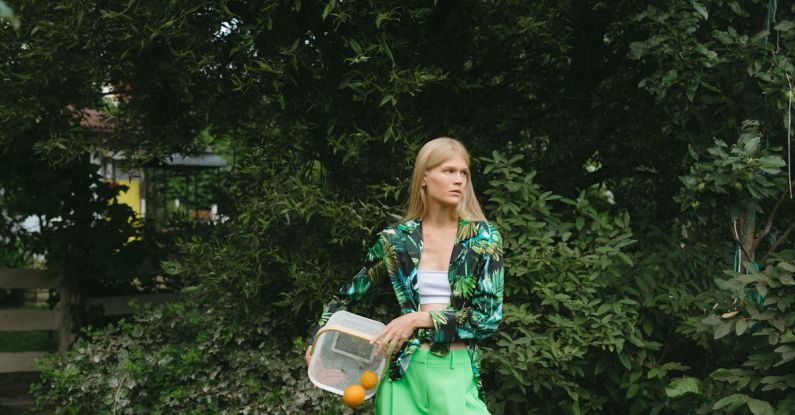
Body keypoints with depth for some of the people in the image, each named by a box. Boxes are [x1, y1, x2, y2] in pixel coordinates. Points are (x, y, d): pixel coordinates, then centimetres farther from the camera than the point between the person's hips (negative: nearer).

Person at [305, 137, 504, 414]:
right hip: (404, 371, 1)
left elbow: (489, 316, -6)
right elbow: (349, 294, 16)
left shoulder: (484, 238, -1)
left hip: (458, 373, -1)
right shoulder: (396, 240, 3)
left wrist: (421, 319, -13)